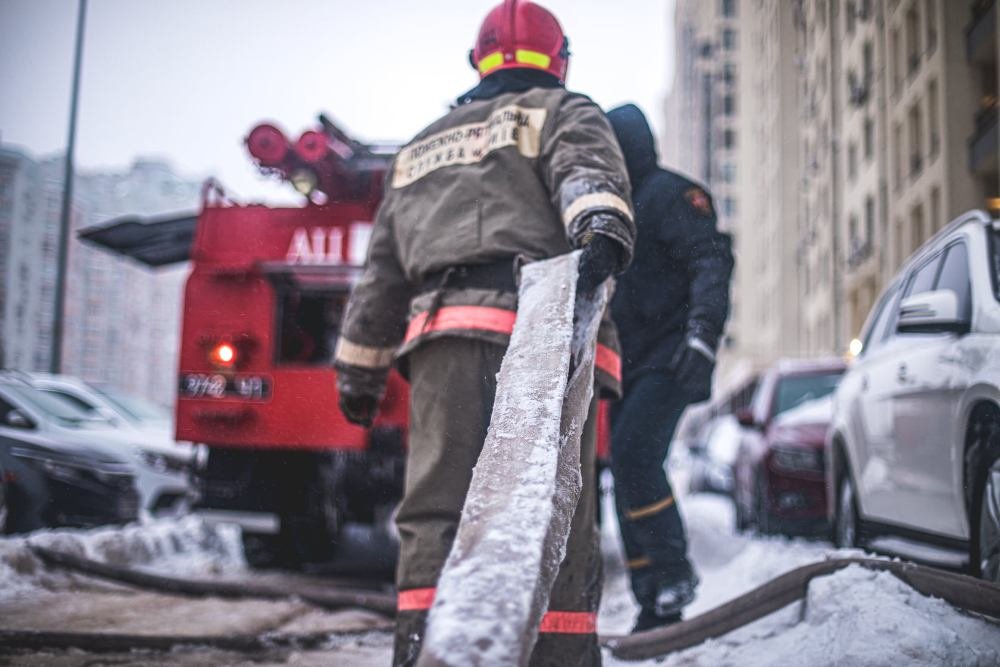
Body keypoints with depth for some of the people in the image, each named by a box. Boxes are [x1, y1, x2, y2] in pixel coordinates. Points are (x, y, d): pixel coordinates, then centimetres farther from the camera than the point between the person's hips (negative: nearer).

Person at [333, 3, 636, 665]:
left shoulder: (421, 150, 33)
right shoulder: (565, 112, 19)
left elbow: (381, 275, 32)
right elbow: (588, 169, -8)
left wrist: (359, 371, 34)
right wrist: (603, 229, -27)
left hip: (443, 338, 4)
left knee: (436, 508, -1)